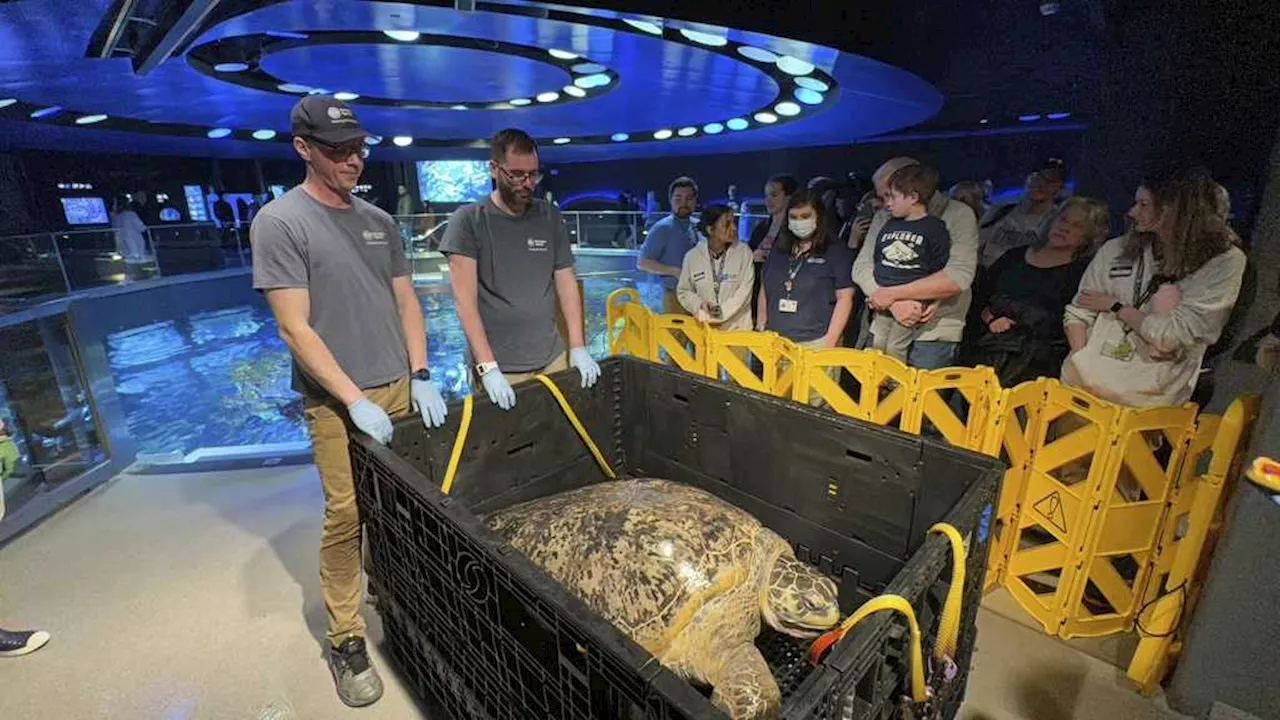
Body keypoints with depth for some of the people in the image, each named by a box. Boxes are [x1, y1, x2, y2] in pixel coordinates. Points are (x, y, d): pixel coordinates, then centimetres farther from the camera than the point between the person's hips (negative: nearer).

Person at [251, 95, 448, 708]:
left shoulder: (378, 221, 12)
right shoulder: (280, 222, -5)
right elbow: (295, 328, -11)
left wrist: (420, 377, 1)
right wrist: (355, 402, -16)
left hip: (400, 389, 5)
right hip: (339, 402, -5)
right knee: (347, 518, -1)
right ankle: (346, 640, 17)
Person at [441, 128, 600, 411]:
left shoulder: (550, 217, 6)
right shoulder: (468, 220, -5)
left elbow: (567, 283, 7)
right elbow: (465, 299, -10)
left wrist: (577, 347, -1)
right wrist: (487, 367, -18)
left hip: (553, 360, 4)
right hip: (499, 368, -3)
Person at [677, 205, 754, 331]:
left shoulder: (744, 252, -4)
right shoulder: (692, 256, -2)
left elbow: (744, 291, -8)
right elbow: (683, 291, 8)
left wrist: (720, 314, -15)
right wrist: (699, 304, -11)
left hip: (737, 327, -1)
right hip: (704, 327, 1)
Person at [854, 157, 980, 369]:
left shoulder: (958, 215, -1)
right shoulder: (883, 218, 12)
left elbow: (958, 277, -14)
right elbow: (861, 268, 1)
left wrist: (893, 294, -16)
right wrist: (895, 303, -16)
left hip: (934, 335, -4)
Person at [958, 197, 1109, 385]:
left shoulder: (1083, 271, 9)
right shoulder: (1015, 256, 22)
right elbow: (978, 295, 17)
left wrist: (1015, 326, -7)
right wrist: (989, 317, -2)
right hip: (986, 340, 3)